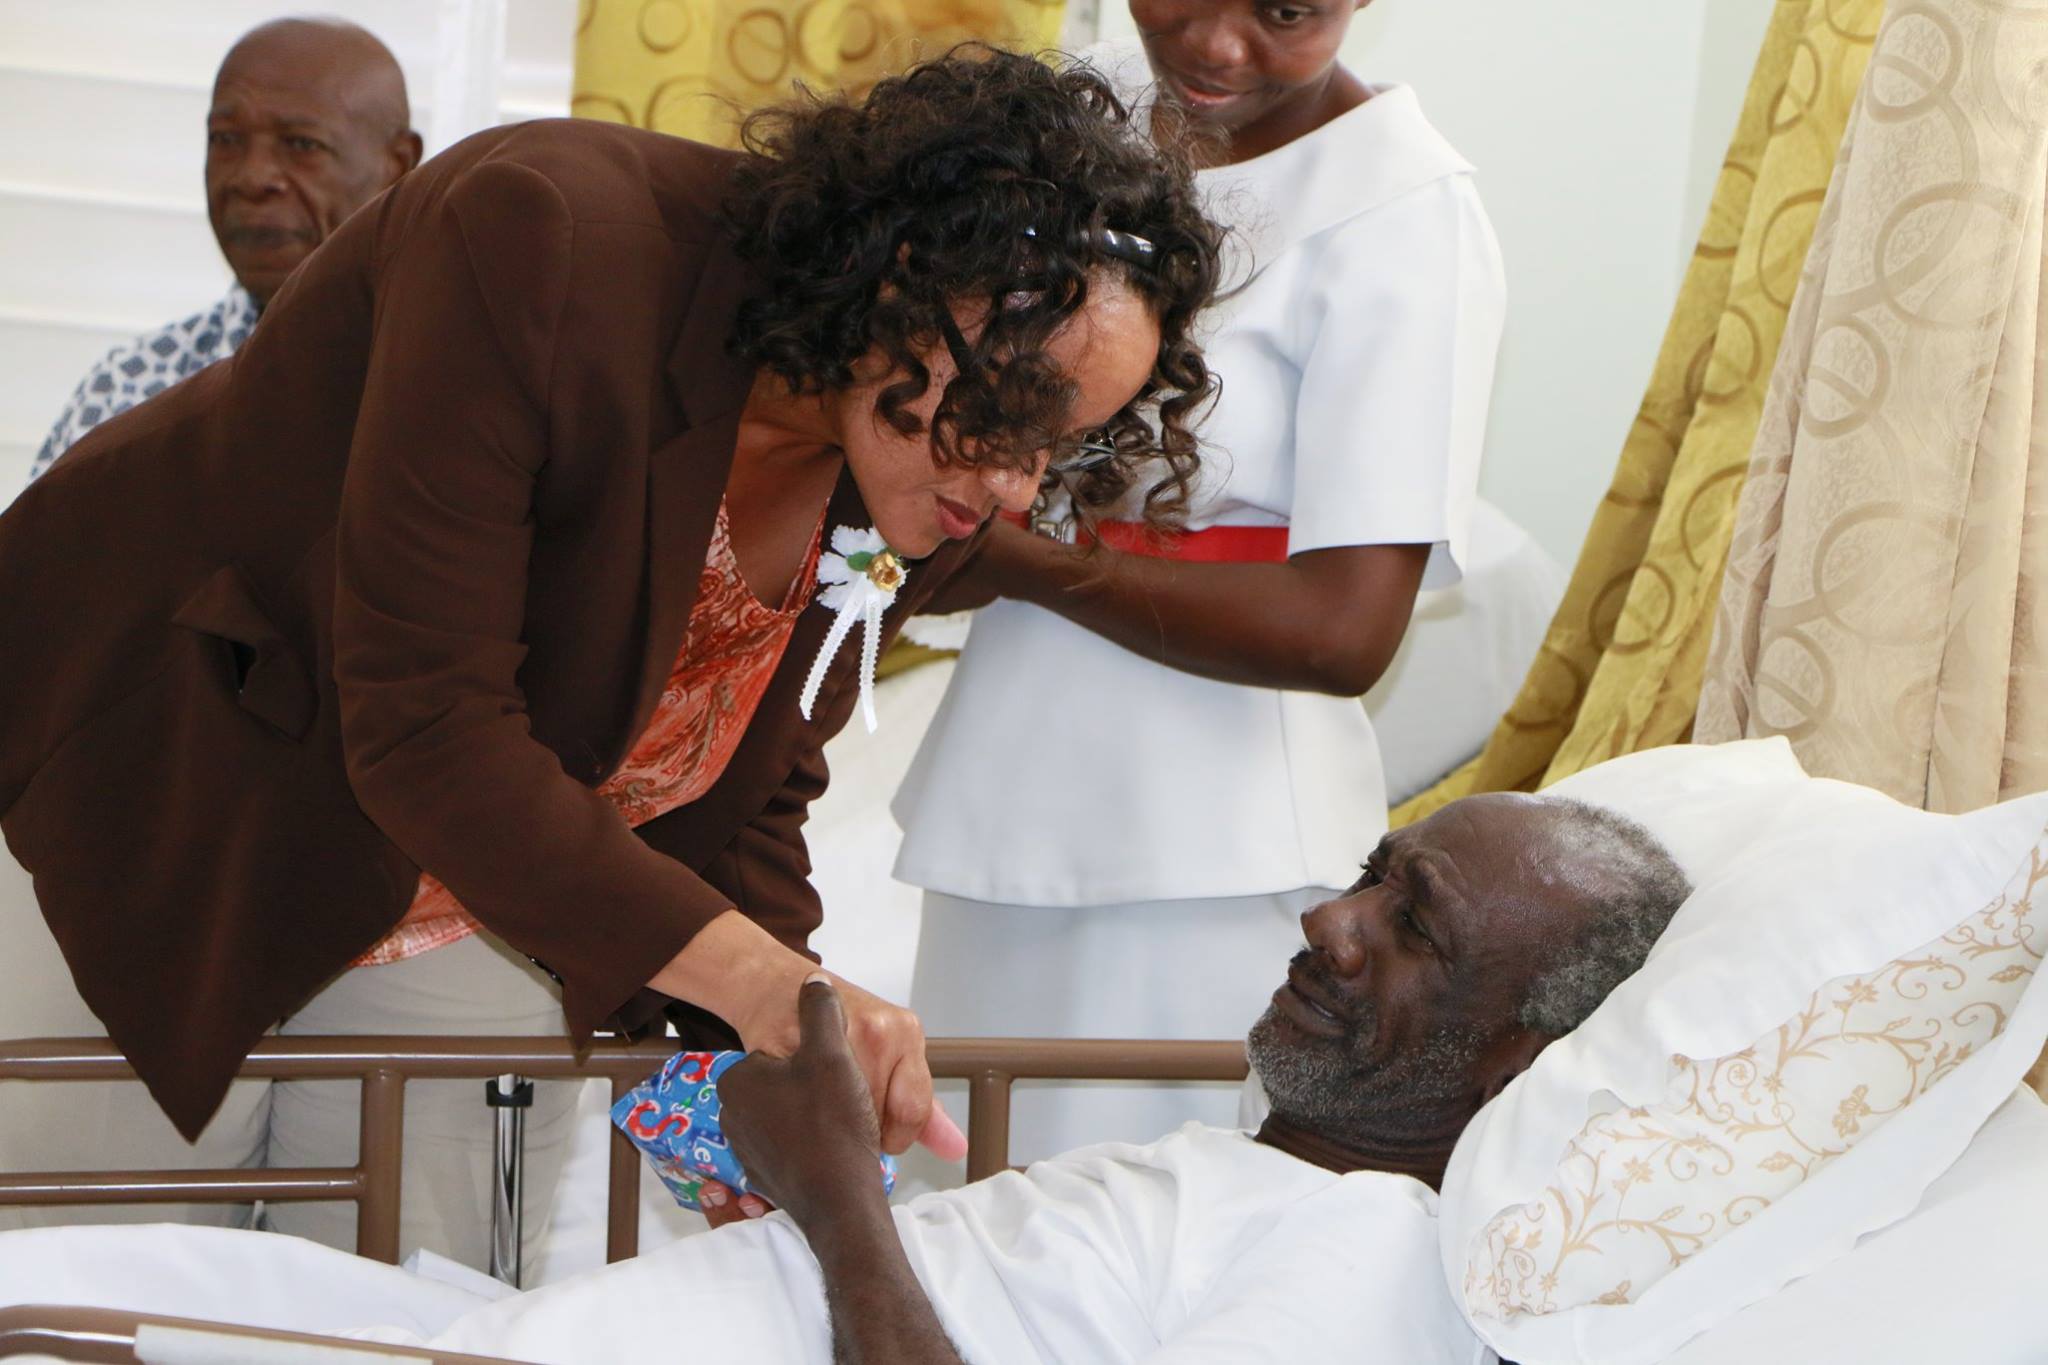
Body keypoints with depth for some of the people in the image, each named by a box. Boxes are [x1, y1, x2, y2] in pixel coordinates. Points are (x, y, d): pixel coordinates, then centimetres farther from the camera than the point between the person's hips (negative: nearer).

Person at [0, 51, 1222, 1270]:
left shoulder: (922, 499, -11)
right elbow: (424, 730, -34)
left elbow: (740, 808, -1)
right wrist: (755, 982, -38)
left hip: (468, 921, 6)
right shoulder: (549, 246, -32)